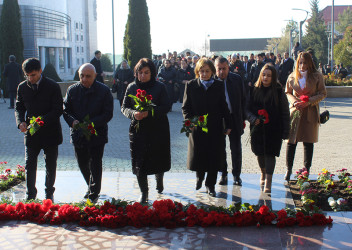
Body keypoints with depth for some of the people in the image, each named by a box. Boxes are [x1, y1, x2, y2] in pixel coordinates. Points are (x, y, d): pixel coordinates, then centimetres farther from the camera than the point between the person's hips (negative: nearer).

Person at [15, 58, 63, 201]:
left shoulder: (52, 86, -9)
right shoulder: (22, 87, 2)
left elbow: (58, 109, -12)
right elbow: (19, 107, 8)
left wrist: (42, 120, -26)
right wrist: (20, 122, -13)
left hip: (49, 132, -2)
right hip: (31, 132, 2)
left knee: (50, 165, 11)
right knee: (29, 165, 2)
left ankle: (49, 194, 27)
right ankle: (30, 195, 14)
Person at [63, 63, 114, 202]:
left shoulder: (104, 91, -8)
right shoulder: (72, 90, 1)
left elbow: (108, 114, -10)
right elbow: (65, 111, 5)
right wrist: (73, 121, -17)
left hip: (97, 135, -4)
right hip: (78, 134, 4)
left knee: (95, 165, 0)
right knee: (82, 164, 15)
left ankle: (94, 194, 15)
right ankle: (92, 187, 39)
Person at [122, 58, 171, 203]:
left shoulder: (160, 87, -3)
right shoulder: (131, 88, 4)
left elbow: (166, 106, -9)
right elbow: (124, 107, 5)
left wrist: (149, 112, -23)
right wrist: (133, 114, -18)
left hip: (158, 129, -1)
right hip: (138, 130, 1)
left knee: (158, 160, 9)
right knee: (139, 163, -1)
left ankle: (159, 180, 44)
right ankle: (144, 192, 15)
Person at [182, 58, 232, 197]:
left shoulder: (219, 86, 4)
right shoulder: (191, 85, 1)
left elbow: (224, 107, 7)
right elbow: (185, 107, 2)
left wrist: (228, 125, 5)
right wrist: (190, 121, -13)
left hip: (215, 128, 1)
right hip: (197, 127, 0)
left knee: (214, 157, 3)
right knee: (198, 156, 8)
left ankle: (210, 185, 19)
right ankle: (200, 177, 38)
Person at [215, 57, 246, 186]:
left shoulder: (237, 79, -2)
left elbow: (243, 99, 4)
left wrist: (243, 118, 3)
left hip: (234, 118, 1)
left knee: (236, 148, 7)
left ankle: (236, 175, 21)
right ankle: (223, 174, 25)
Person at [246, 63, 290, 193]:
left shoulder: (278, 91, -3)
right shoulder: (254, 90, 4)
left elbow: (285, 113, -2)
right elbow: (247, 108, 6)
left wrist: (285, 131, -6)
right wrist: (253, 119, -13)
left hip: (273, 129, -3)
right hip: (258, 128, 3)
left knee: (270, 154, -5)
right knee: (260, 153, 13)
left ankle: (268, 183, -3)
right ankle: (263, 174, 38)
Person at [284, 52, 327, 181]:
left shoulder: (317, 76, -1)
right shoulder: (292, 76, 5)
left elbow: (322, 94, 1)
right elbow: (288, 93, 12)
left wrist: (309, 101, -13)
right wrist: (294, 101, -8)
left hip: (310, 112, -1)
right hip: (295, 111, 1)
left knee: (308, 141, 5)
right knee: (291, 141, 0)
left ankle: (307, 170, 16)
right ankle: (289, 169, 11)